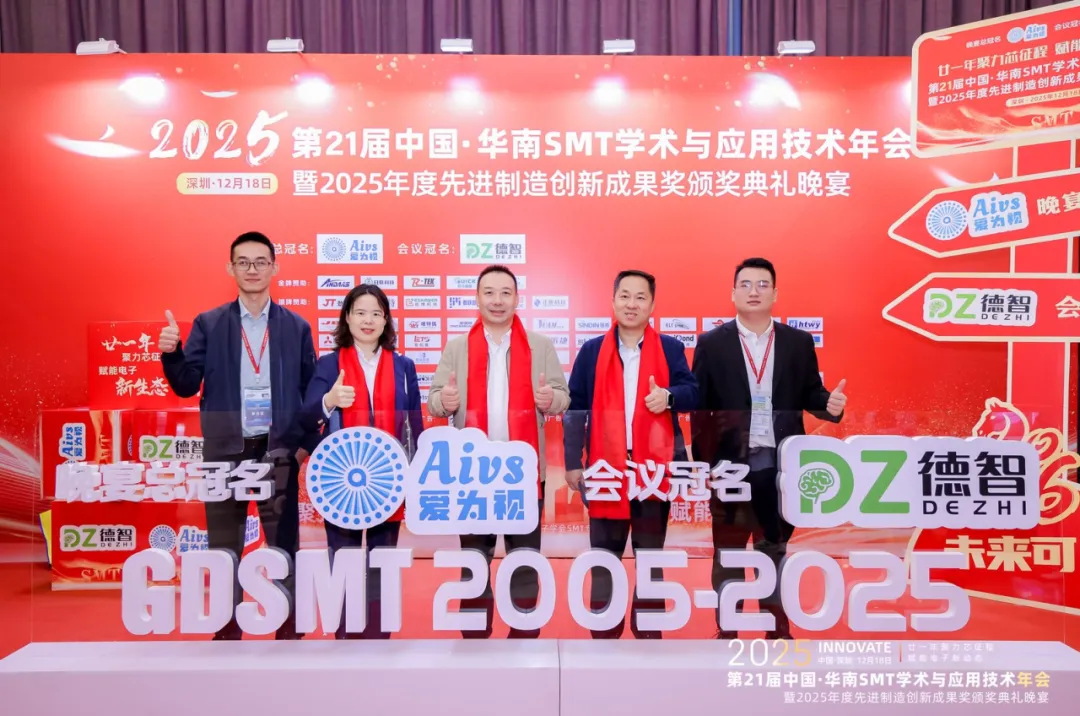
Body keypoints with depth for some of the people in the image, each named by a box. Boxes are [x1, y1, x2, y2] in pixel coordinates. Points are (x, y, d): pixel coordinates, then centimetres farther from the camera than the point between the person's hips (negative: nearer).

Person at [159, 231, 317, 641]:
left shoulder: (296, 327, 5)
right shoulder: (208, 324, 4)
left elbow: (310, 390, 6)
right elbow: (186, 386, -1)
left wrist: (307, 443, -2)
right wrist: (171, 352, -19)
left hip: (278, 450, 0)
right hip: (225, 450, 1)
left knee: (284, 543, 6)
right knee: (224, 546, 9)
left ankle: (288, 628, 19)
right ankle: (227, 629, 23)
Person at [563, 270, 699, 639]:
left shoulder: (671, 348, 6)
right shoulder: (592, 350, 5)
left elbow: (693, 392, -2)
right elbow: (575, 408, 3)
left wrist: (669, 396, -25)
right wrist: (573, 462, -2)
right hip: (605, 468, 0)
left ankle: (649, 630, 23)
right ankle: (603, 631, 20)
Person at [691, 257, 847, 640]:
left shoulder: (799, 342, 6)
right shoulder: (711, 343, 1)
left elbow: (809, 394, 7)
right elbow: (699, 406, -3)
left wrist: (829, 404, -16)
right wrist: (702, 461, -9)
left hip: (781, 462, 2)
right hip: (730, 462, -1)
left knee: (775, 548, 13)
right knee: (727, 551, 8)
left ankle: (778, 627, 25)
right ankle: (727, 630, 20)